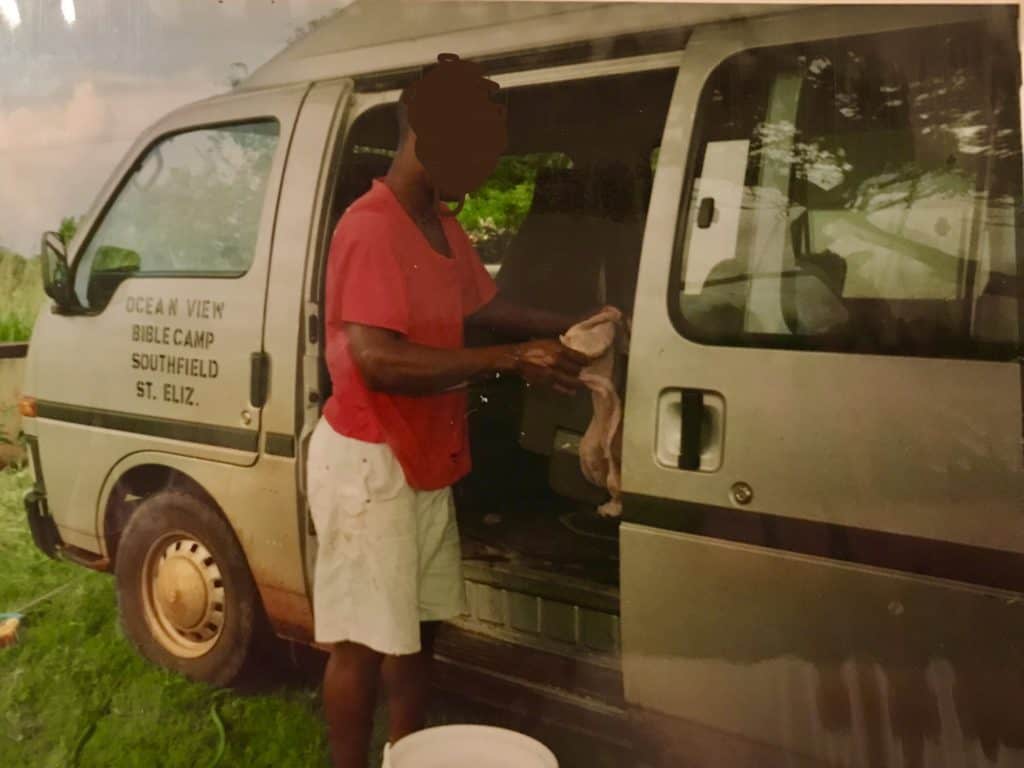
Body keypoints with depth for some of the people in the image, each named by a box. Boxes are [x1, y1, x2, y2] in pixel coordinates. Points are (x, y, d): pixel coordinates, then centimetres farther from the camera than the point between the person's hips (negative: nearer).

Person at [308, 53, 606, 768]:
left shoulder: (444, 227, 10)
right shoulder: (371, 228, -20)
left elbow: (485, 307, 23)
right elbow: (378, 360, -30)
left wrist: (570, 327, 9)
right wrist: (509, 359, -30)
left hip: (425, 460, 9)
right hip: (368, 461, -9)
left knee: (418, 626, 19)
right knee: (365, 640, 2)